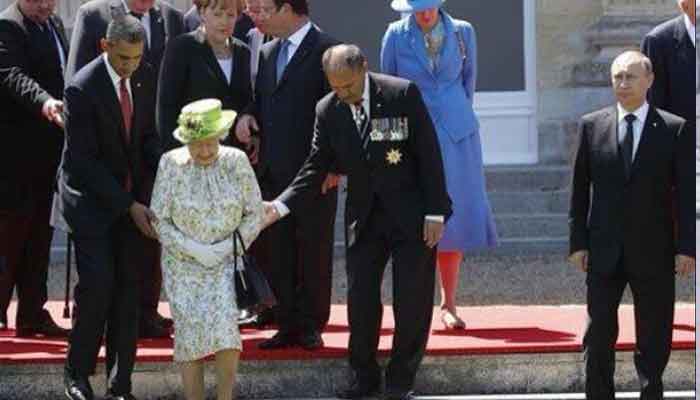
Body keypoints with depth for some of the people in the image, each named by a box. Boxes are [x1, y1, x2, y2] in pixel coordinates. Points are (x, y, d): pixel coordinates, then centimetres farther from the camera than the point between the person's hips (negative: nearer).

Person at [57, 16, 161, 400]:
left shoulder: (145, 77, 0)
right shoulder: (82, 88, -19)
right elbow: (84, 160, -18)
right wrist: (129, 206, -19)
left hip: (132, 197, 5)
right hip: (91, 197, -5)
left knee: (129, 287, 1)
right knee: (97, 285, -13)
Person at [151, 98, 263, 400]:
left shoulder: (237, 162, -4)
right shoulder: (171, 164, -7)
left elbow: (255, 214, 3)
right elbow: (160, 222, -3)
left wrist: (230, 246, -10)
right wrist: (193, 249, -14)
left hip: (226, 262, 0)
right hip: (183, 264, 0)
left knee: (226, 324, -19)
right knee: (189, 330, -12)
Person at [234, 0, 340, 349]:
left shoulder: (325, 50, -8)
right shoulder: (268, 53, 14)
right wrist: (247, 114, 0)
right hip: (273, 171, 7)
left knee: (314, 251, 3)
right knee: (276, 251, 7)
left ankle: (311, 326, 11)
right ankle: (287, 324, 14)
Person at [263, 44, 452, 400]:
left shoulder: (403, 94, -13)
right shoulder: (327, 111, -2)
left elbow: (429, 154, -10)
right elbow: (316, 168, 2)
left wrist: (435, 211, -13)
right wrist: (280, 206, -12)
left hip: (410, 214, -3)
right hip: (364, 218, 3)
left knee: (412, 301, 2)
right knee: (360, 299, 2)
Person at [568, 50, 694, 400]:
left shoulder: (675, 129, -1)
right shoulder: (592, 126, 4)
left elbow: (686, 193, -2)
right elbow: (580, 189, 6)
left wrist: (686, 246, -7)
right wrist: (578, 241, 1)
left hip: (654, 253, -1)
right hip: (604, 251, 1)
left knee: (654, 339, 6)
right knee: (598, 336, 2)